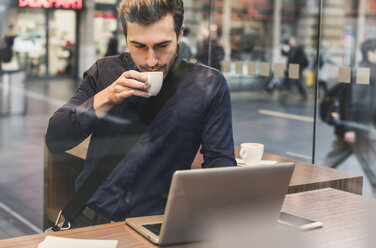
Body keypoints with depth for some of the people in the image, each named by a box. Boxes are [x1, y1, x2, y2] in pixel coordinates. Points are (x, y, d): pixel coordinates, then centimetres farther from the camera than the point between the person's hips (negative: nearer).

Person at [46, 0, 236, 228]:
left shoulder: (209, 85, -1)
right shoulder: (104, 72, 5)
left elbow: (220, 158, 1)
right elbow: (54, 140, 1)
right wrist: (105, 99, -12)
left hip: (157, 225, 0)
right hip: (91, 217, 1)